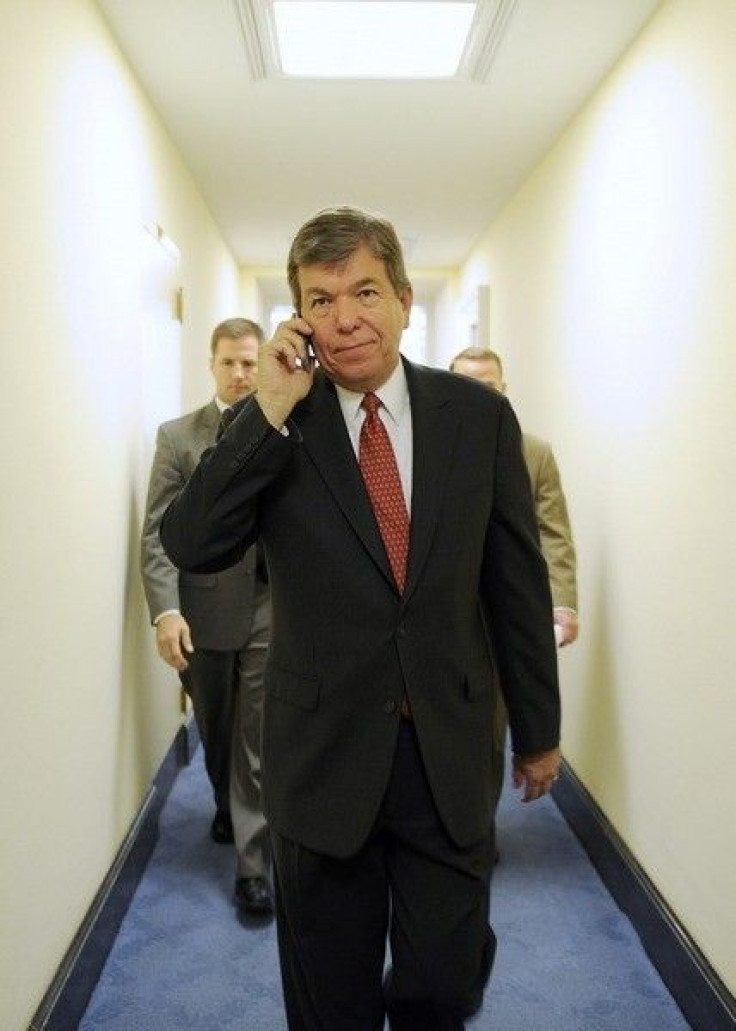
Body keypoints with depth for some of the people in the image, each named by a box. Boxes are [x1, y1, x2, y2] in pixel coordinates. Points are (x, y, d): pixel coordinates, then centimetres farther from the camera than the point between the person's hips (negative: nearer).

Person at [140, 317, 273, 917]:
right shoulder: (178, 436, 0)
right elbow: (158, 531, -5)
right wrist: (166, 609, -15)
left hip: (271, 608, -1)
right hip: (203, 610, 2)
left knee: (259, 739, 2)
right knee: (215, 733, 20)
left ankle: (254, 863, 13)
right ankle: (228, 808, 47)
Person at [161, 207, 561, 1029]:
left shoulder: (479, 417, -2)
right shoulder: (271, 427, -4)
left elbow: (518, 582, 3)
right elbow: (189, 547, -14)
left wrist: (538, 728, 9)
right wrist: (269, 413, -20)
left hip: (451, 753, 0)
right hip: (324, 753, 0)